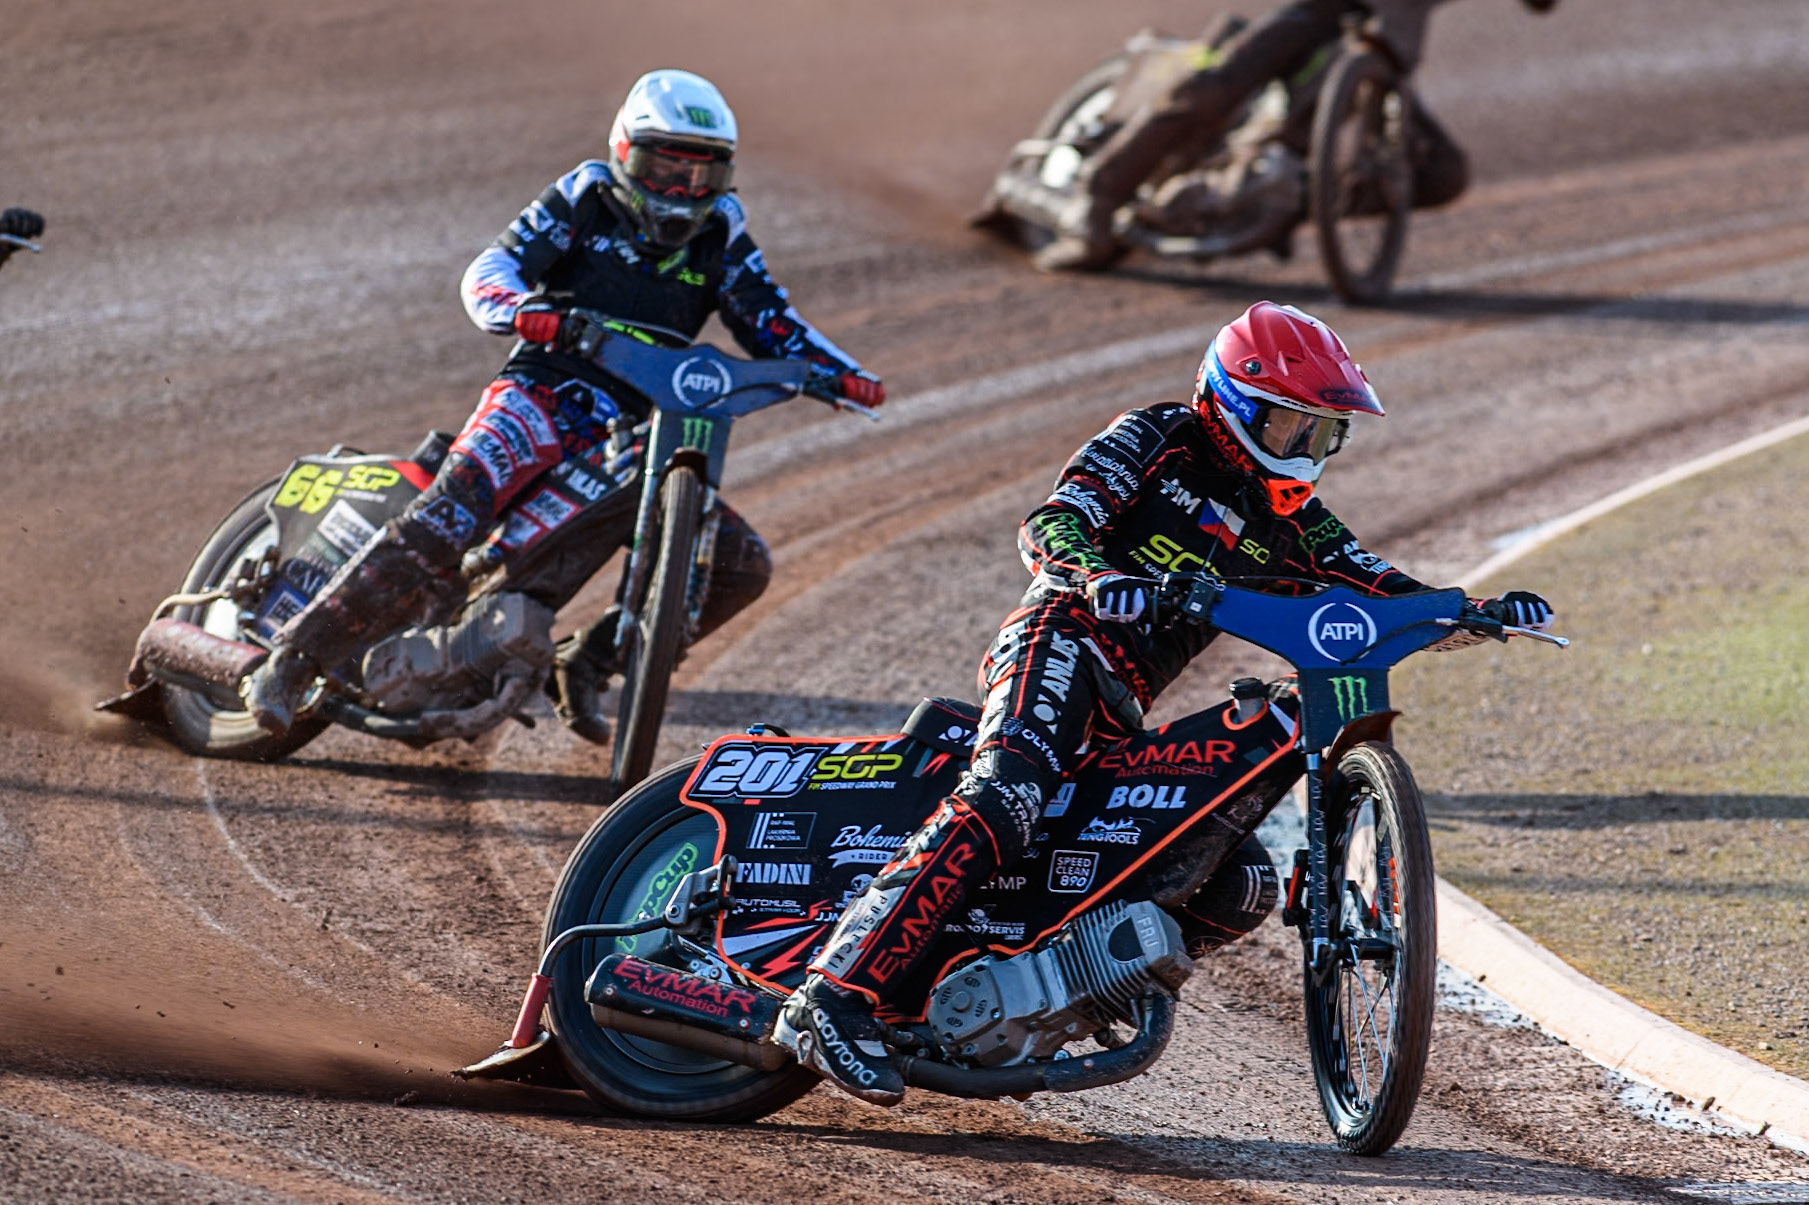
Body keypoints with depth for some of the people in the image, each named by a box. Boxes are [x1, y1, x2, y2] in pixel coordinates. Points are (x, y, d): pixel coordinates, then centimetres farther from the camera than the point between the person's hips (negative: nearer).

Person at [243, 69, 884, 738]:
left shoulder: (718, 235, 12)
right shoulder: (585, 199, 1)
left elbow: (770, 320, 14)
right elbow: (490, 268, -8)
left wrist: (840, 372, -5)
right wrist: (521, 308, -32)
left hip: (633, 438, 5)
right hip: (542, 399, -5)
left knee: (743, 566, -5)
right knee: (447, 518, -29)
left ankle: (586, 661, 7)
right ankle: (293, 658, -29)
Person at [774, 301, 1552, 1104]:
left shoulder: (1289, 520, 20)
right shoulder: (1158, 439, 2)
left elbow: (1386, 597, 16)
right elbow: (1048, 525, -11)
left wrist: (1478, 615, -3)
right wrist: (1098, 577, -34)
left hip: (1124, 714, 8)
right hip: (1063, 641, -8)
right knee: (998, 809, -32)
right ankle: (834, 1000, -38)